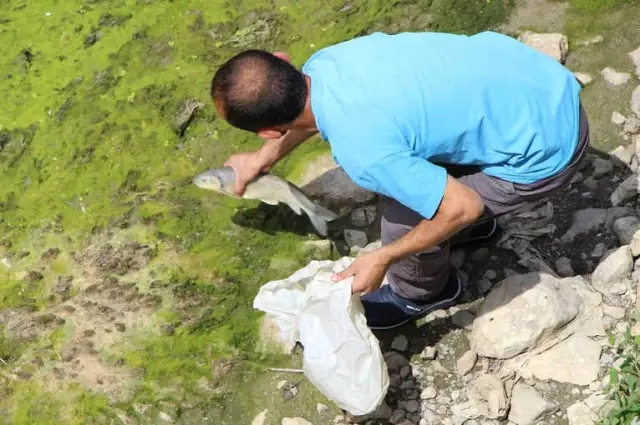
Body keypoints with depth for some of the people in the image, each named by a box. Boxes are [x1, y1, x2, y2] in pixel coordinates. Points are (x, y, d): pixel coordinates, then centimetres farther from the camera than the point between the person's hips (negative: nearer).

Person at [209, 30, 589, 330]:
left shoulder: (361, 150, -31)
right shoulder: (324, 61, -7)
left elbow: (464, 207, -20)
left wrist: (382, 260, -9)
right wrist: (263, 158, 31)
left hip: (544, 150, -7)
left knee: (405, 219, 2)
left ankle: (421, 294, 34)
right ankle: (474, 221, 49)